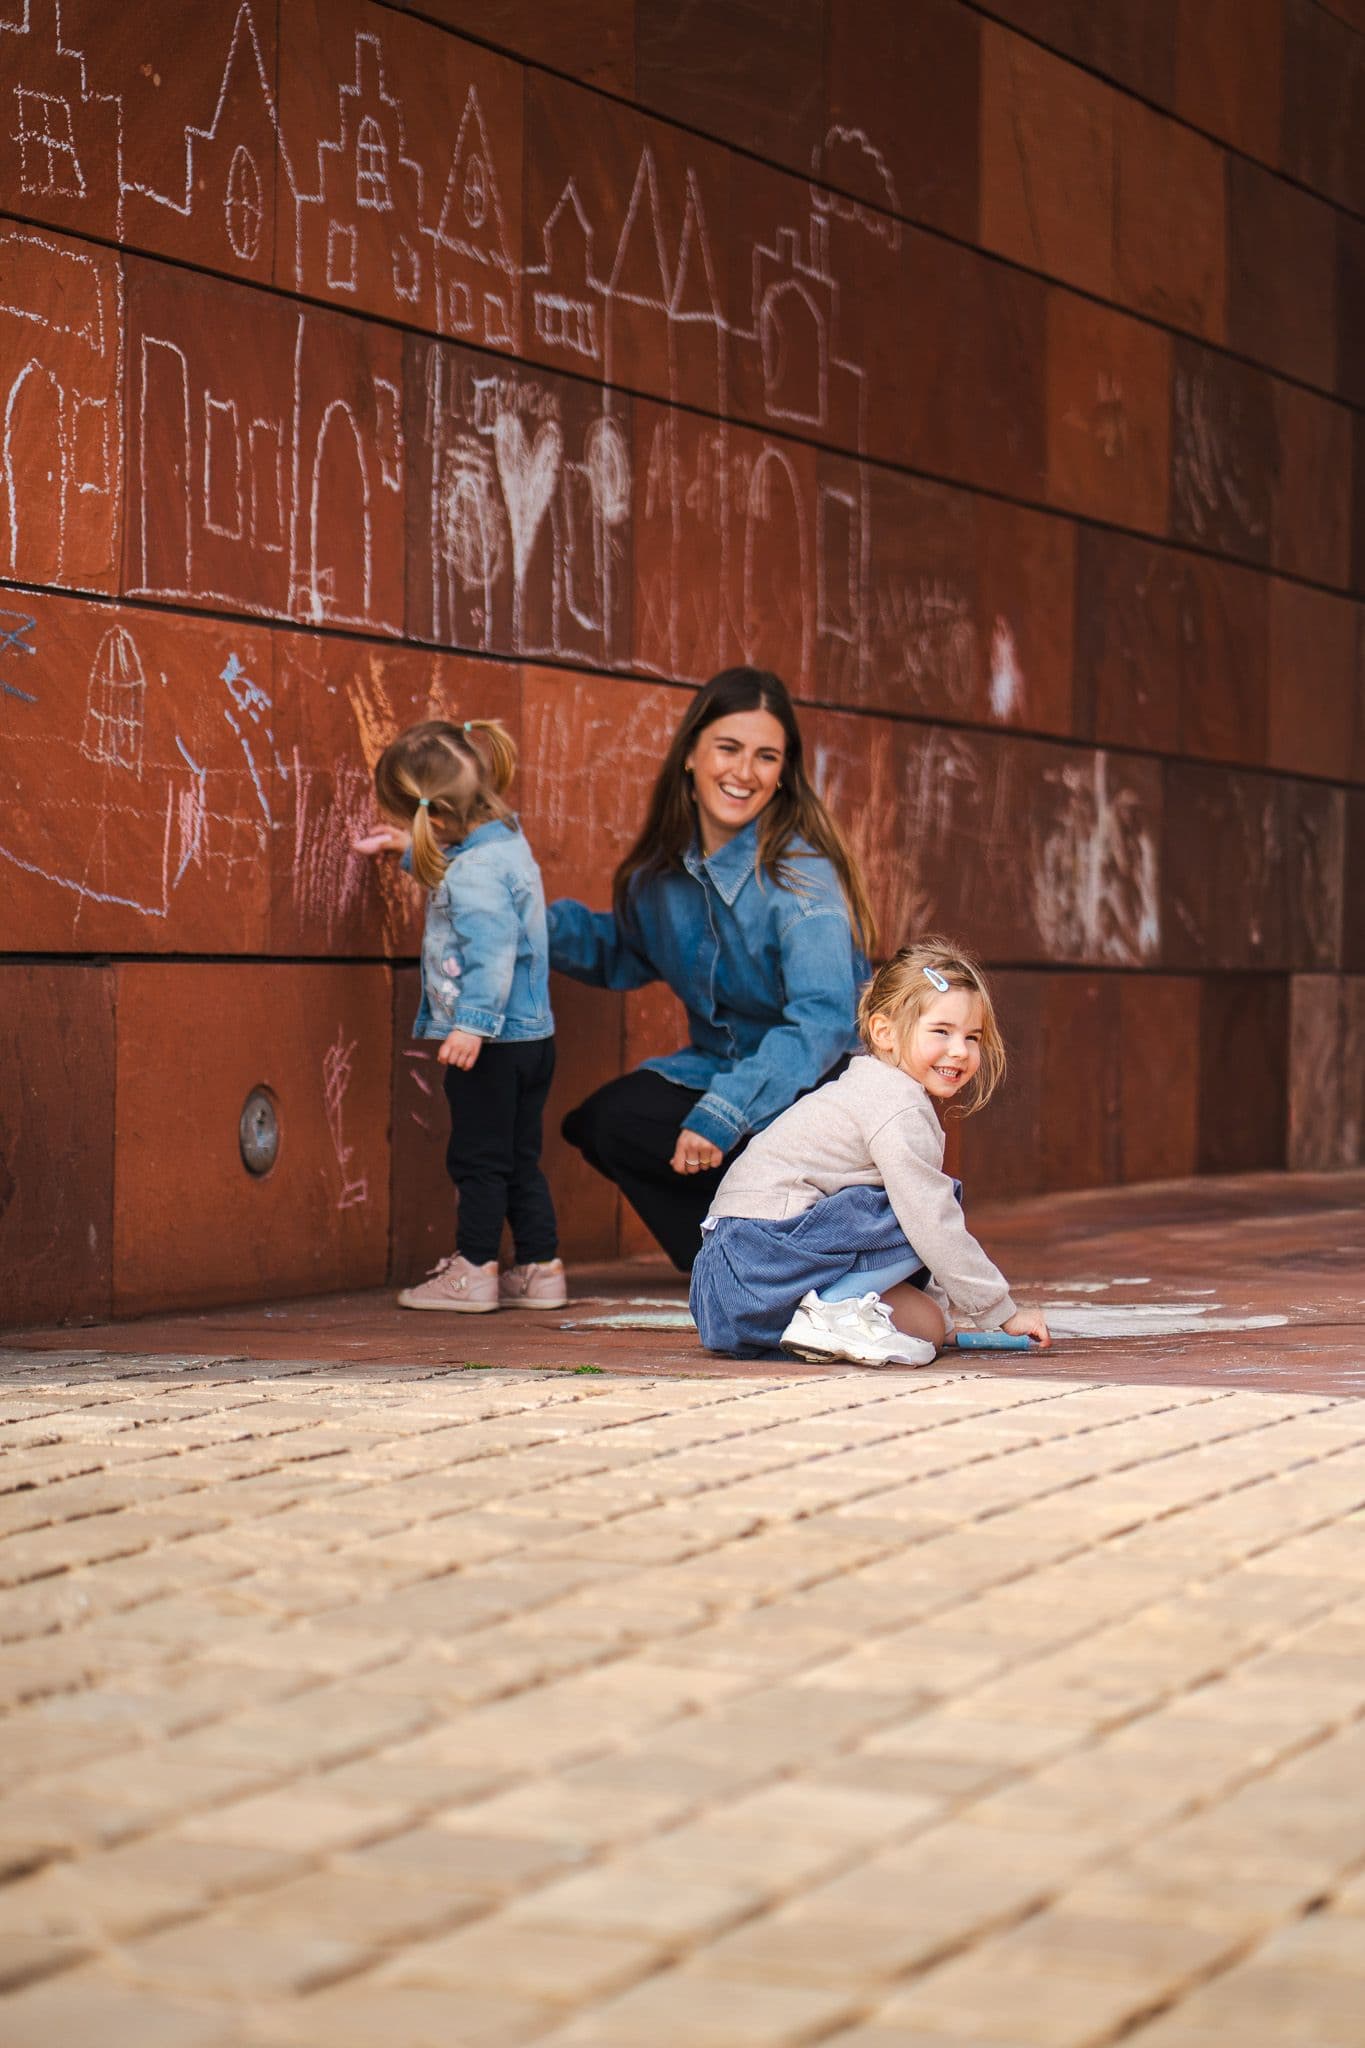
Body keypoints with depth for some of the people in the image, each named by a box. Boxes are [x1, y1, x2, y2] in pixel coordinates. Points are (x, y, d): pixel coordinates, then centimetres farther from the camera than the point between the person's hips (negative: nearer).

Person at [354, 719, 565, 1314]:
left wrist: (473, 1023, -35)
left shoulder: (475, 872, -21)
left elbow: (493, 949, -30)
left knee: (477, 1158, 0)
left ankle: (474, 1270, 7)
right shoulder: (503, 840, 9)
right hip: (532, 1036, 10)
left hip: (492, 1043, -10)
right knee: (520, 1158, 15)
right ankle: (541, 1267, 17)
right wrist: (408, 849, 37)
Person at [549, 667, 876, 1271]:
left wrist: (725, 1111, -43)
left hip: (815, 1088, -7)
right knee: (596, 1122, -14)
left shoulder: (799, 875, -20)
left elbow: (824, 1018, -33)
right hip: (720, 1065, 7)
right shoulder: (668, 865, 2)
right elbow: (622, 951, 22)